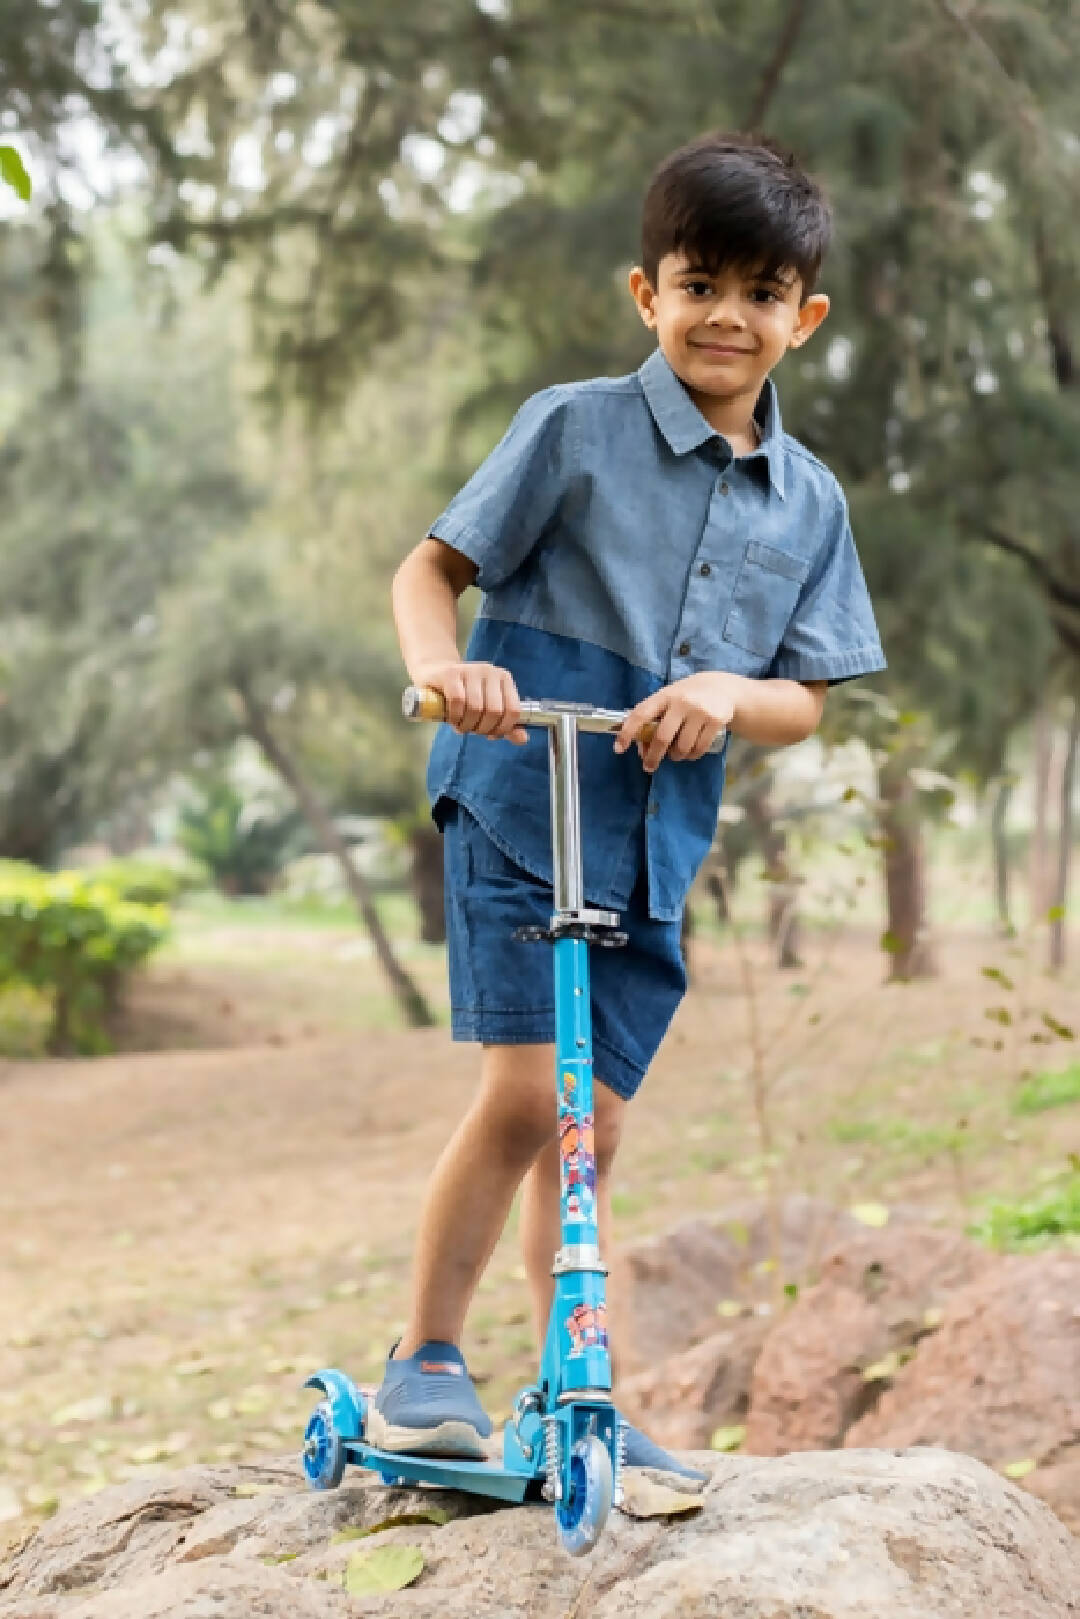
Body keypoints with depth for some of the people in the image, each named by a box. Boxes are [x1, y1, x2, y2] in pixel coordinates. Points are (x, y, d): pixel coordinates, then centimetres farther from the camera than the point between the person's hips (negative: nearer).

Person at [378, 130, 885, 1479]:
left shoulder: (808, 501, 9)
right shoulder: (574, 428, -3)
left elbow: (804, 702, 7)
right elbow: (430, 568, -1)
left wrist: (726, 694, -15)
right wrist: (441, 665, -21)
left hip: (657, 846, 4)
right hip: (521, 804, -4)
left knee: (590, 1129, 10)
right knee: (524, 1095, -14)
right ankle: (423, 1362, 4)